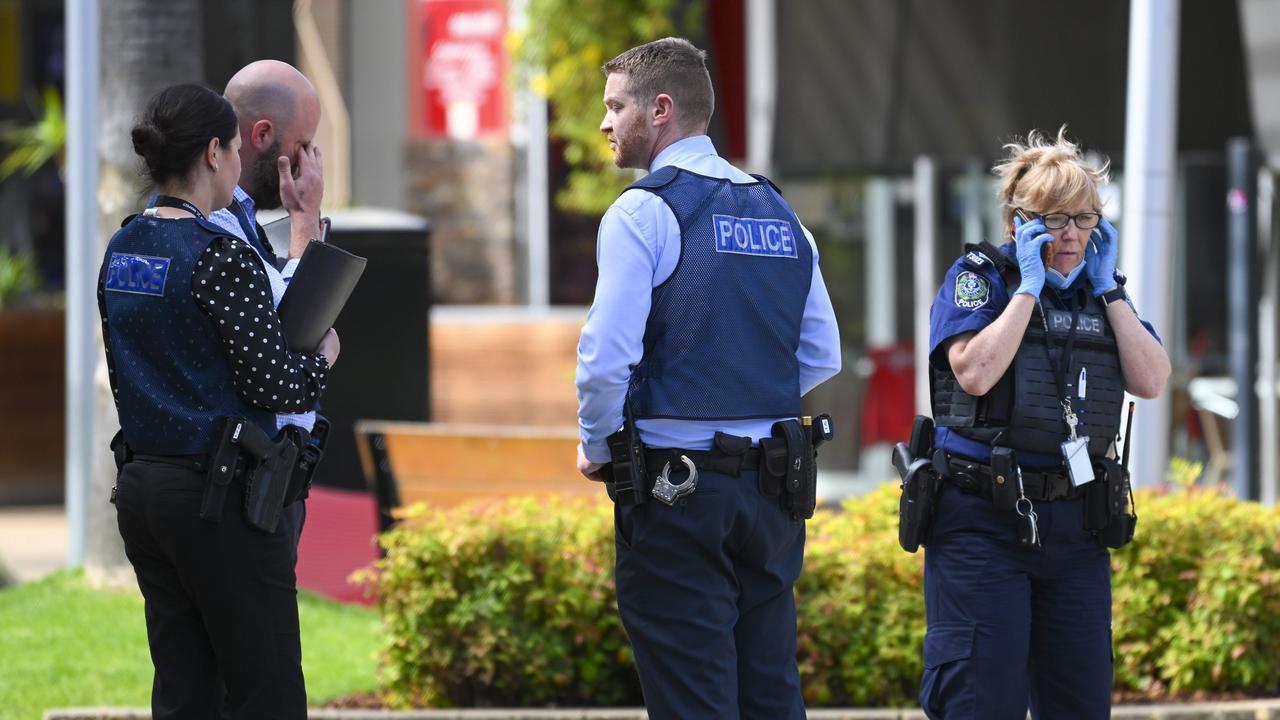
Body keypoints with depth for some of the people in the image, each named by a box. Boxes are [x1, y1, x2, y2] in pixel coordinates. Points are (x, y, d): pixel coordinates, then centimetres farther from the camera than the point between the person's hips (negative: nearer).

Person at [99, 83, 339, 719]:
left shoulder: (121, 250, 9)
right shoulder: (221, 257, -16)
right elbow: (274, 385, -17)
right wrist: (322, 356, 2)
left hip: (141, 487, 8)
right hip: (218, 496, -8)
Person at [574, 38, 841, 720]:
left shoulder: (645, 211, -9)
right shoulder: (780, 213, 12)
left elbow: (607, 356, -16)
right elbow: (821, 356, 14)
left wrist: (597, 449, -1)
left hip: (677, 489, -6)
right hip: (772, 482, 6)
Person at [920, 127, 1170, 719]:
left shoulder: (1100, 289, 14)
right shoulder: (977, 277, -2)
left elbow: (1151, 380, 1)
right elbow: (975, 372, -19)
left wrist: (1108, 289, -2)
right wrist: (1027, 287, -14)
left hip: (1075, 524, 6)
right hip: (983, 520, -5)